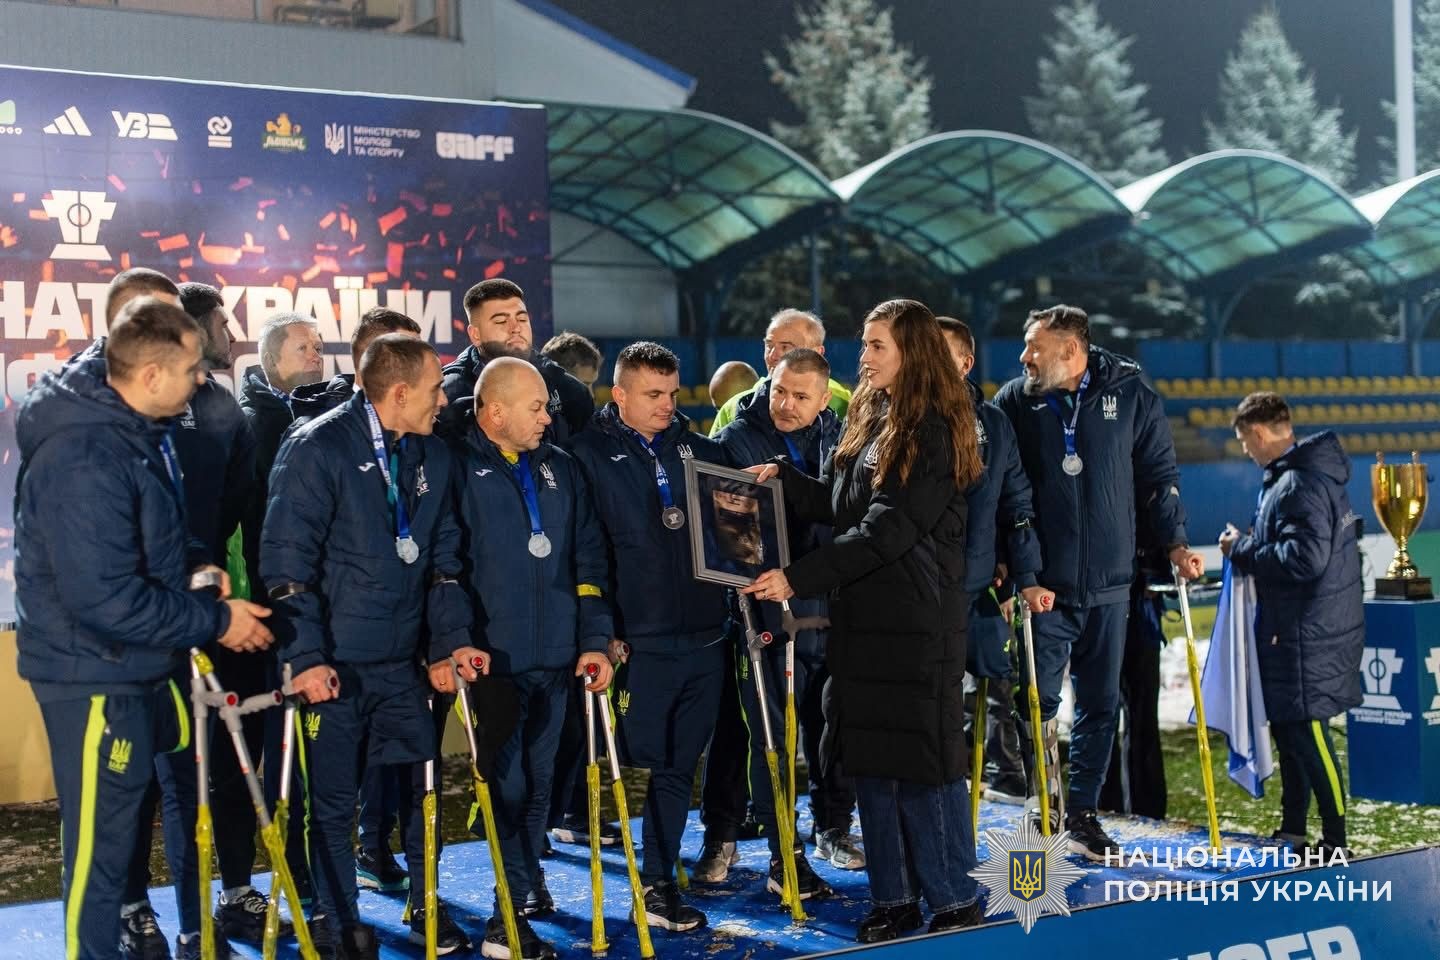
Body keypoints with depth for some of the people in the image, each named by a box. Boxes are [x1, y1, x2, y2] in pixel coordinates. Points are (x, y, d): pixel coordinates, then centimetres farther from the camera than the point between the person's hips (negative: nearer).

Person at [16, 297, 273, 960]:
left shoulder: (141, 432, 5)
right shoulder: (83, 458, -26)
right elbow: (107, 601, -29)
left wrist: (192, 566, 2)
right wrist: (216, 620, -20)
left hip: (150, 664, 10)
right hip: (95, 675, -10)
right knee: (100, 843, 2)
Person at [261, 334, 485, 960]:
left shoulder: (432, 457, 8)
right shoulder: (317, 450, -13)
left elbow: (442, 560, 14)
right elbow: (287, 563, -15)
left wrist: (451, 641, 4)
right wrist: (306, 658, -19)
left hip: (400, 660, 6)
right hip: (332, 664, -6)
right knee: (334, 800, 5)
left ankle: (425, 904, 31)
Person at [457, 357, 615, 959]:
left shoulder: (560, 470, 12)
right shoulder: (461, 468, -6)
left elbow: (588, 560, 12)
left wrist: (595, 639, 5)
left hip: (556, 657, 5)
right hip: (495, 657, -5)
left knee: (538, 782, 14)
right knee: (510, 784, -4)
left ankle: (527, 886, 30)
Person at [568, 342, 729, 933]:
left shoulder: (700, 450, 11)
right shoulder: (590, 454, -3)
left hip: (703, 635, 5)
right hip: (640, 639, -4)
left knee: (679, 768, 10)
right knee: (646, 765, -1)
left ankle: (659, 881, 19)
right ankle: (654, 883, 12)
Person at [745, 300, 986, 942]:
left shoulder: (933, 430, -12)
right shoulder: (867, 418, 14)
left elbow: (888, 529, -19)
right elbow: (838, 505, 15)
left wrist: (799, 579, -22)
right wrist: (784, 480, -2)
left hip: (917, 622, -8)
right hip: (860, 616, 8)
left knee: (923, 758, -2)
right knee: (870, 759, 9)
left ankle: (954, 900, 9)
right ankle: (893, 897, 18)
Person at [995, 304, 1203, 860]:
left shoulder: (1131, 395, 0)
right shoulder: (1015, 401, 0)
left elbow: (1158, 475, 7)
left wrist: (1174, 543, 0)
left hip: (1108, 584, 1)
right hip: (1043, 583, -1)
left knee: (1100, 705, 8)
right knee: (1040, 700, -3)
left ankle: (1082, 814, 20)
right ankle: (1050, 799, 17)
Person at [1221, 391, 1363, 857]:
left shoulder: (1300, 484, -21)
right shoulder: (1300, 475, 13)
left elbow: (1306, 558, -28)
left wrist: (1242, 550, -16)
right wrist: (1251, 544, 8)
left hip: (1308, 635, -11)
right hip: (1295, 630, 11)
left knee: (1306, 731, -6)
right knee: (1288, 728, 17)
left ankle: (1334, 841, 0)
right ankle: (1292, 829, 27)